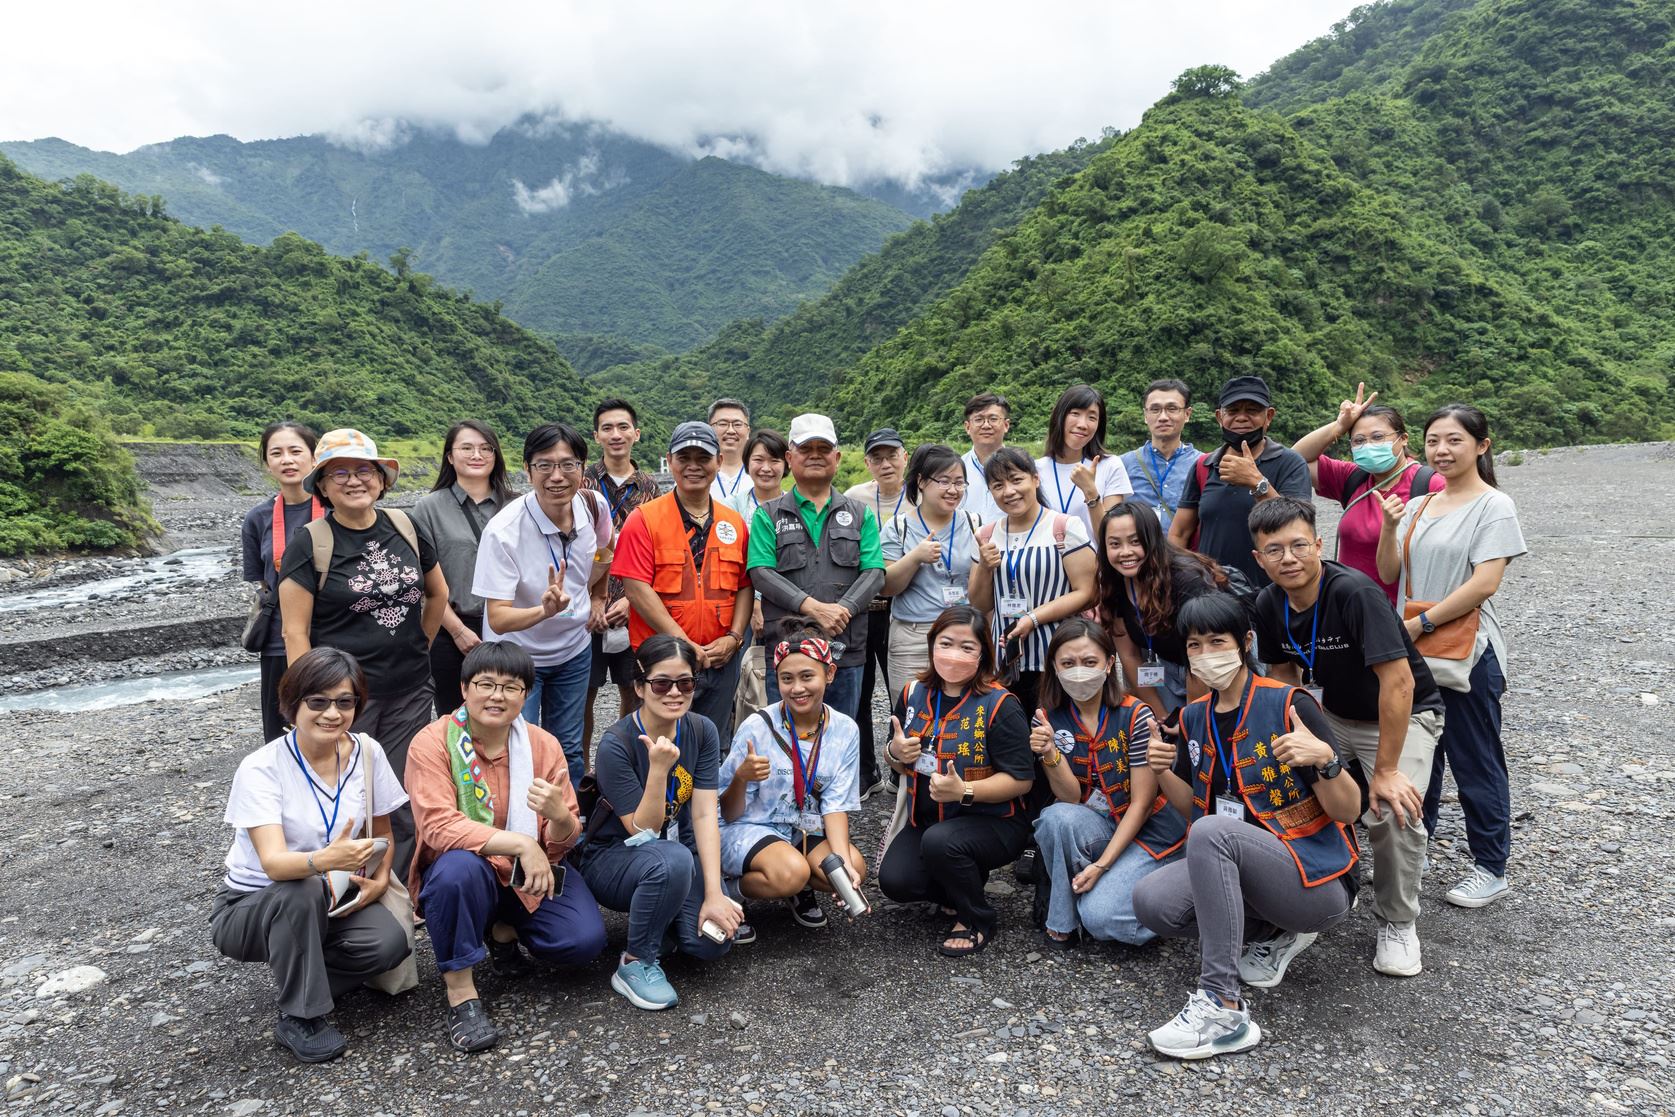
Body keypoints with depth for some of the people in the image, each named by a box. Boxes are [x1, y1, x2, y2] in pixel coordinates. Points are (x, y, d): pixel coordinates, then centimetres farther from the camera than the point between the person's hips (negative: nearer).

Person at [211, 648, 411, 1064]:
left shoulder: (367, 753, -9)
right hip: (251, 905, -3)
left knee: (391, 941, -25)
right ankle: (300, 1017, -16)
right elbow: (274, 863, -34)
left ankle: (298, 979, 4)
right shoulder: (261, 768, -21)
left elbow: (381, 834, 5)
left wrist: (379, 880, -14)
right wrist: (327, 859, -54)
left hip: (332, 900, 3)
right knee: (302, 891, -37)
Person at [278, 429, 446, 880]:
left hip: (410, 693, 4)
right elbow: (295, 632, -8)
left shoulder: (405, 528, 6)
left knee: (404, 802, 9)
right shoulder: (309, 543, -6)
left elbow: (438, 593, 20)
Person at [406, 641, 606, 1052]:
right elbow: (437, 826, -25)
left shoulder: (544, 744, -5)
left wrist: (558, 814, -30)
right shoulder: (433, 742, -14)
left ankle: (504, 929, 13)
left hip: (530, 878, 3)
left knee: (585, 940, -18)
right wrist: (520, 843, -33)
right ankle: (460, 992, -19)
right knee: (459, 867, -37)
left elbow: (564, 841, -5)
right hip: (462, 876, -3)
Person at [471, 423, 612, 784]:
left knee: (568, 750, 16)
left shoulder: (595, 506, -15)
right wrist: (545, 610, -47)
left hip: (575, 649, 4)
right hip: (517, 656, -4)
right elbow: (497, 619, -30)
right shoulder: (503, 530, -29)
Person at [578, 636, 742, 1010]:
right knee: (673, 860, -37)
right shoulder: (616, 744, -22)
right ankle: (637, 963, -15)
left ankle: (667, 910, 11)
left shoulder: (702, 731, -8)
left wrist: (714, 893, -21)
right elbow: (643, 832, -21)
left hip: (679, 852, 4)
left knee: (713, 940, -22)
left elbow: (704, 815, -13)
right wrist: (659, 769, -36)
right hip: (613, 858, -4)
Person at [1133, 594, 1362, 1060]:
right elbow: (1193, 807, 13)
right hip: (1239, 868, 7)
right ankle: (1275, 933, 7)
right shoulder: (1194, 717, 6)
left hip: (1318, 879, -6)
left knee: (1212, 833, -33)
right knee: (1152, 901, -20)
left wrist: (1325, 759, -31)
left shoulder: (1289, 705, -12)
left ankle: (1223, 1008, -27)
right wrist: (1163, 772, -6)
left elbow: (1348, 811, -12)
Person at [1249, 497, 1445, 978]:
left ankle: (1397, 924, 2)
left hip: (1404, 715, -6)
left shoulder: (1355, 592, -31)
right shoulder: (1269, 605, -10)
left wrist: (1385, 770, -29)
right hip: (1330, 713, 6)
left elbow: (1398, 680, -32)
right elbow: (1283, 673, 6)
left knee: (1392, 811, -26)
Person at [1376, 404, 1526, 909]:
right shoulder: (1417, 507, 11)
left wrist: (1421, 624, -16)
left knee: (1475, 763, 4)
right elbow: (1389, 575, 7)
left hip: (1468, 655, -6)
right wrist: (1389, 528, -9)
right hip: (1413, 653, 6)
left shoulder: (1494, 506, -7)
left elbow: (1484, 585, -16)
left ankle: (1490, 868, 18)